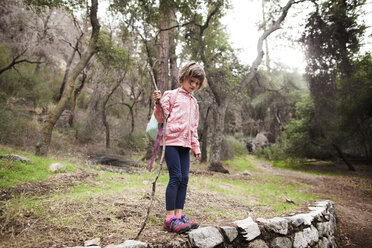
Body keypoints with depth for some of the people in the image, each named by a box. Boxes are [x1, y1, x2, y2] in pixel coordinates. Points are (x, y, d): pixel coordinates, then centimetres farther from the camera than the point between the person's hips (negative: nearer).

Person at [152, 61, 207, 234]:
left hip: (185, 143, 6)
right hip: (171, 140, -6)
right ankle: (169, 219, -4)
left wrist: (196, 147, 19)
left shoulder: (194, 102, 23)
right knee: (175, 177, -11)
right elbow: (161, 117, -1)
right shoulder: (171, 95, 5)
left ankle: (179, 215, 11)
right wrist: (158, 103, -18)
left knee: (184, 179, 3)